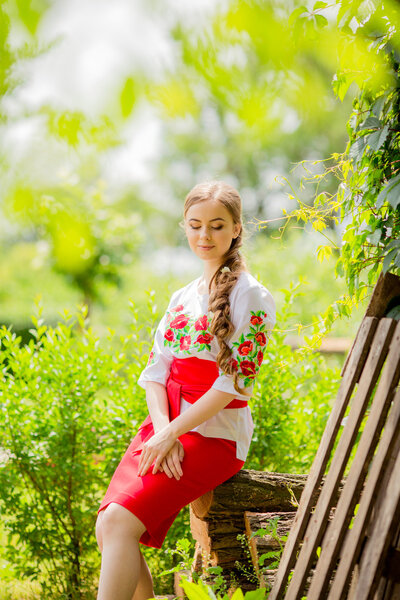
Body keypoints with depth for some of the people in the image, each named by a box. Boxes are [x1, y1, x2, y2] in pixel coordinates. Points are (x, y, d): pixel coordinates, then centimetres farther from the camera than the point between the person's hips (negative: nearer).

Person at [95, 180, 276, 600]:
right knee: (107, 528, -13)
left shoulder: (251, 296, -4)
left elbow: (234, 381, -12)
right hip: (164, 426, 6)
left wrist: (171, 432, -16)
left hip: (215, 433, -6)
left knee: (119, 522, -23)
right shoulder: (182, 298, 16)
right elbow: (155, 371, 10)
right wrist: (161, 430, -9)